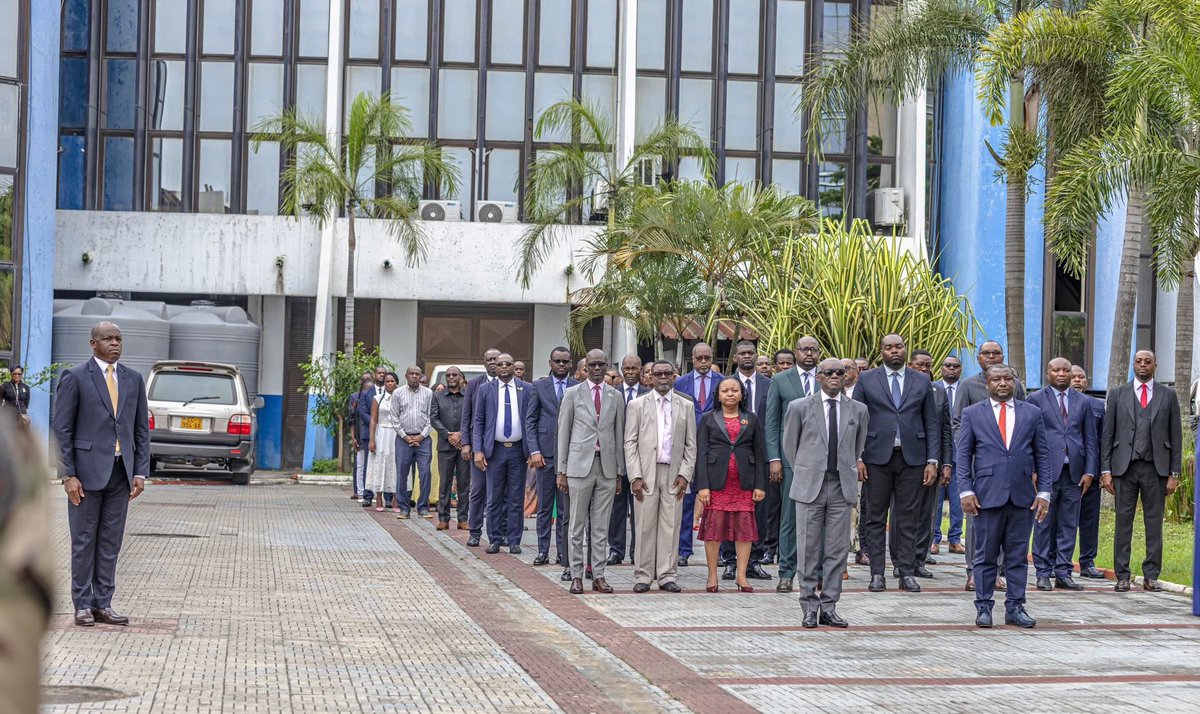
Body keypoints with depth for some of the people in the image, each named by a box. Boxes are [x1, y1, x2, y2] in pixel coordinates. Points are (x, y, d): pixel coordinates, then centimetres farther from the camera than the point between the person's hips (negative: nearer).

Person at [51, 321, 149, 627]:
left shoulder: (133, 379, 10)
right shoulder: (75, 377, -3)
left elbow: (141, 429, 12)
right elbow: (62, 429, -4)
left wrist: (140, 472, 3)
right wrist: (68, 475, -11)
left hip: (120, 472, 4)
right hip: (88, 470, -4)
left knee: (111, 541, 6)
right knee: (84, 541, 2)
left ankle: (102, 604, 12)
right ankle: (82, 605, 9)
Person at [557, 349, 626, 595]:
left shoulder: (616, 397, 10)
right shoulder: (572, 394, 3)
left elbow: (619, 435, 12)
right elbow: (563, 434, 4)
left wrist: (620, 472, 9)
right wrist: (561, 471, 0)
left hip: (607, 467, 2)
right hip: (580, 464, -2)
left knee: (601, 526, 4)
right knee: (577, 524, 0)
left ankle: (598, 575, 8)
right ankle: (576, 576, 4)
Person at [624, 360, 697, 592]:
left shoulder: (686, 406, 10)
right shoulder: (637, 405, 7)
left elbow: (691, 445, 9)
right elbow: (630, 443, 3)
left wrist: (685, 474, -2)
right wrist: (635, 476, -6)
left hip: (674, 474, 1)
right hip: (646, 473, -1)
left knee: (670, 526, 1)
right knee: (645, 526, -1)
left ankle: (667, 575, 6)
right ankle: (643, 576, 5)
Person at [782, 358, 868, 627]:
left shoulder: (858, 410, 8)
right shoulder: (799, 408, 2)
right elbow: (789, 444, 11)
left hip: (843, 487, 2)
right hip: (810, 487, -2)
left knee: (837, 550, 2)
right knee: (808, 549, 0)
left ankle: (829, 607, 9)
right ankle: (810, 607, 8)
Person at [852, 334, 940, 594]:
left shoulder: (922, 382, 9)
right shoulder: (867, 380, 5)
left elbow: (932, 424, 8)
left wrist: (932, 461, 0)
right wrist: (857, 457, -5)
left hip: (912, 458, 1)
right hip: (877, 458, -1)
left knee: (908, 519, 3)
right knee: (876, 518, 2)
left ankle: (907, 573, 8)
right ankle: (877, 574, 6)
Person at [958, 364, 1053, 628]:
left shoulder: (1032, 413, 10)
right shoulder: (972, 414, 6)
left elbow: (1043, 455, 10)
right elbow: (963, 455, 5)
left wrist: (1044, 492, 2)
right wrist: (966, 490, -4)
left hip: (1022, 497, 2)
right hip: (987, 495, -2)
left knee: (1018, 555, 5)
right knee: (986, 556, 2)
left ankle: (1015, 607, 11)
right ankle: (984, 607, 8)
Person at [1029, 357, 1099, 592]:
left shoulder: (1083, 402, 13)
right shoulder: (1036, 399, 4)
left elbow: (1091, 440, 12)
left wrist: (1090, 471, 3)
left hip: (1074, 473, 3)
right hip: (1047, 472, -3)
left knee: (1069, 526, 4)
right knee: (1044, 524, -1)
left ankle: (1063, 574, 9)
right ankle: (1043, 573, 5)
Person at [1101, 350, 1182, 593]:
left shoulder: (1168, 395, 9)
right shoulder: (1118, 394, 9)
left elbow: (1176, 436, 7)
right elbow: (1108, 434, 7)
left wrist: (1174, 473, 0)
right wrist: (1105, 470, -1)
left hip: (1156, 468, 0)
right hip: (1124, 466, 0)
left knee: (1154, 523, 2)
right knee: (1123, 521, 1)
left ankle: (1151, 576, 8)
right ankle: (1122, 577, 5)